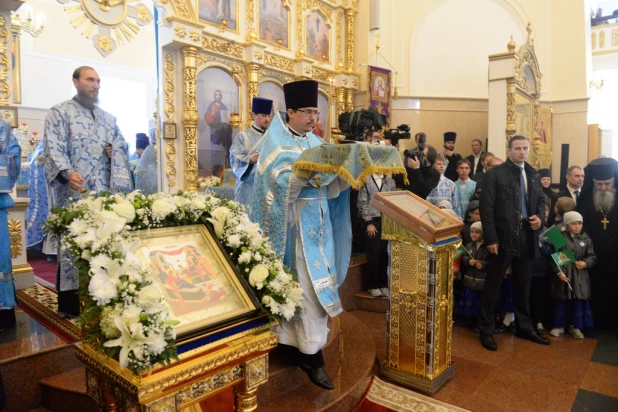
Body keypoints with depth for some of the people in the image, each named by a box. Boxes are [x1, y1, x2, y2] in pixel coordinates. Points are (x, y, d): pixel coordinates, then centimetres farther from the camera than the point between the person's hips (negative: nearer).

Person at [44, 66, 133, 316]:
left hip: (104, 192, 5)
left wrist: (115, 150, -5)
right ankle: (71, 302, 4)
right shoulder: (59, 113, 4)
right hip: (74, 190, -5)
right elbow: (54, 148, -9)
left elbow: (122, 146, 19)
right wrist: (68, 172, -28)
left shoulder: (108, 118, 21)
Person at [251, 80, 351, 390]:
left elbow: (327, 183, 9)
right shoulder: (276, 142, -6)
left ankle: (304, 350, 21)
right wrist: (312, 169, -32)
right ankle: (311, 356, 7)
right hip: (293, 223, -7)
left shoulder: (314, 142, 14)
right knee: (304, 285, -4)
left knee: (313, 284, 9)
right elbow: (283, 182, -21)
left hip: (316, 220, 7)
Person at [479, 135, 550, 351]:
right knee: (493, 285, 3)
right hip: (504, 237, -6)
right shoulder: (494, 174, -7)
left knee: (523, 284, 17)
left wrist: (540, 217, -2)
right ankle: (486, 330, 15)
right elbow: (486, 208, -12)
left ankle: (524, 327, 32)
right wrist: (491, 239, -17)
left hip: (527, 236, 6)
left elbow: (541, 199, 21)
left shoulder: (533, 174, 12)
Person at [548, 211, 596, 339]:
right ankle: (559, 326, 19)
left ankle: (575, 327, 21)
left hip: (580, 276, 2)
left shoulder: (586, 239, 4)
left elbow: (592, 256, 9)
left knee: (579, 301, 6)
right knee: (561, 301, 6)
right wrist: (558, 272, -14)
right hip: (563, 273, -2)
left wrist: (585, 263, -12)